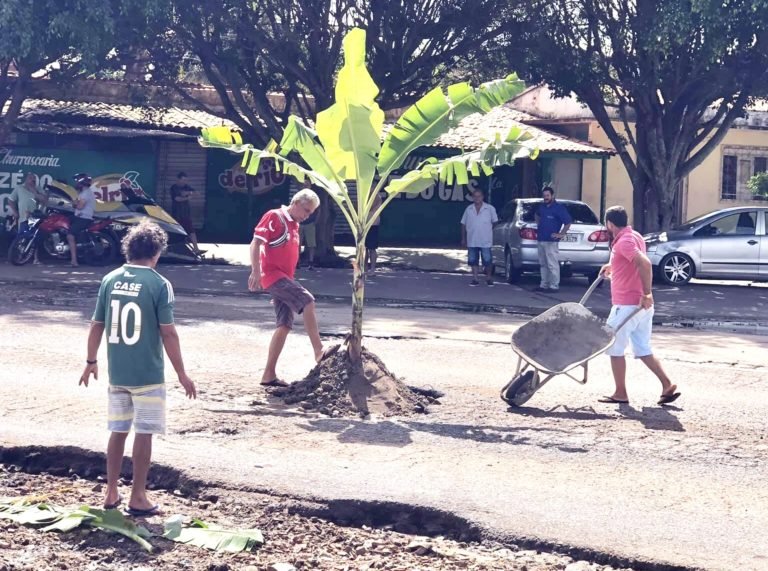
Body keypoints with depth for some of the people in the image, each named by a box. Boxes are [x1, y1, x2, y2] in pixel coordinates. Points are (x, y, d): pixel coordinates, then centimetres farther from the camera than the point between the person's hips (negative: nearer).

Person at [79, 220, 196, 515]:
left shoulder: (110, 280, 2)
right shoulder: (159, 284, -12)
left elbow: (97, 326, 6)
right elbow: (168, 333, -12)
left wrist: (91, 362, 19)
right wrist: (181, 374, -5)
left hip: (117, 373, 5)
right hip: (147, 374, -5)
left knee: (117, 431, 14)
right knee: (143, 433, 4)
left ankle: (111, 494, 20)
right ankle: (137, 498, 8)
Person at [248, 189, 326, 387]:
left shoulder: (294, 225, 19)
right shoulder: (275, 217, -7)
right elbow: (255, 243, -14)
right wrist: (255, 272, -24)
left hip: (284, 277, 9)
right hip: (272, 274, -9)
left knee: (285, 325, 4)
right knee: (307, 300, -24)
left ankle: (269, 375, 5)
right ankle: (319, 352, -26)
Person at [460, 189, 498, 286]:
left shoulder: (490, 209, 0)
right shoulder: (469, 209, 7)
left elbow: (495, 222, 6)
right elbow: (463, 224, 11)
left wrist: (493, 236, 2)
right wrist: (463, 239, 9)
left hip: (486, 241, -3)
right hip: (472, 241, 3)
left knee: (488, 261, -1)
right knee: (473, 261, 4)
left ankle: (488, 278, 15)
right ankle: (475, 279, 11)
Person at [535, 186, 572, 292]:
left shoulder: (559, 208, -10)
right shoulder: (542, 206, 12)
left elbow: (568, 222, -13)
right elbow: (537, 215, 36)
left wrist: (561, 234, -13)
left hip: (551, 241, -8)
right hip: (541, 240, 8)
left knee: (552, 265, -7)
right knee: (543, 264, 13)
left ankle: (554, 286, -5)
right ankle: (544, 285, 19)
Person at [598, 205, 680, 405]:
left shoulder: (623, 241, -16)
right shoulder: (634, 236, 14)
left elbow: (645, 263, -29)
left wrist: (647, 293, -27)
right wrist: (611, 266, 33)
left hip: (627, 306, -9)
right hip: (641, 306, 9)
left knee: (615, 348, 4)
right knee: (643, 350, 12)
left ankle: (620, 394, 10)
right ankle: (668, 386, 5)